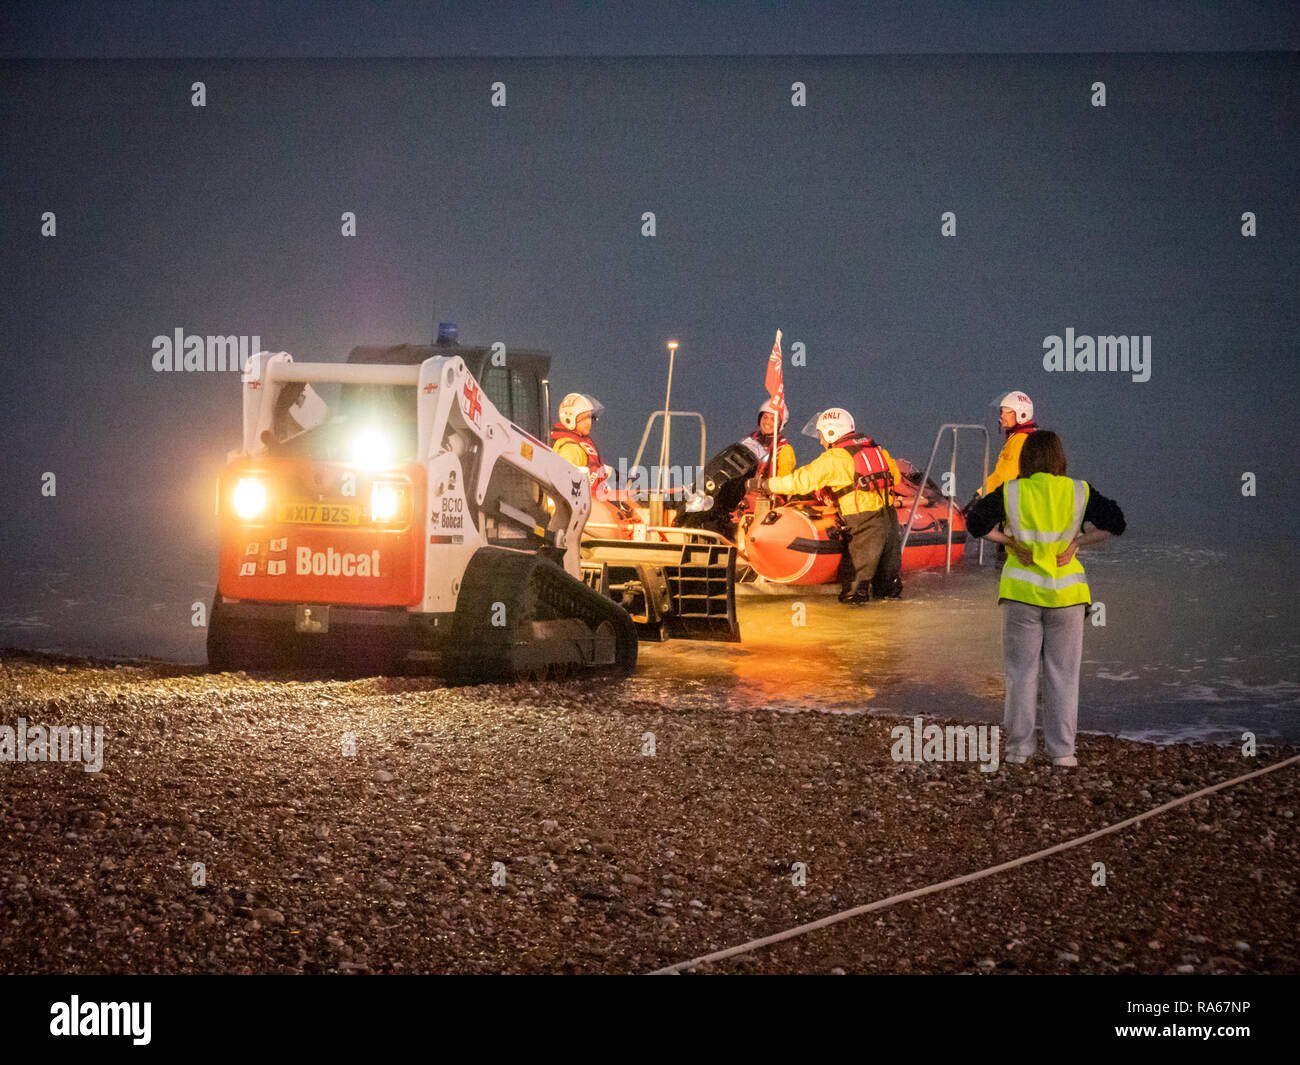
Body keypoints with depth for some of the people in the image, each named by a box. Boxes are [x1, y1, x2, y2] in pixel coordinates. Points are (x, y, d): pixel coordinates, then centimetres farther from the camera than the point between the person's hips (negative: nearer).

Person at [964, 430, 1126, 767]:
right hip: (1066, 594, 0)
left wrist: (1009, 541, 1)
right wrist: (1078, 541, -1)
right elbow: (1114, 522, -2)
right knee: (1063, 673, 8)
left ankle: (1019, 748, 11)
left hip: (1022, 592, 0)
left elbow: (975, 522, -3)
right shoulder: (1079, 493, -4)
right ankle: (1062, 751, 8)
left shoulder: (1010, 493, -5)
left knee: (1021, 672, 9)